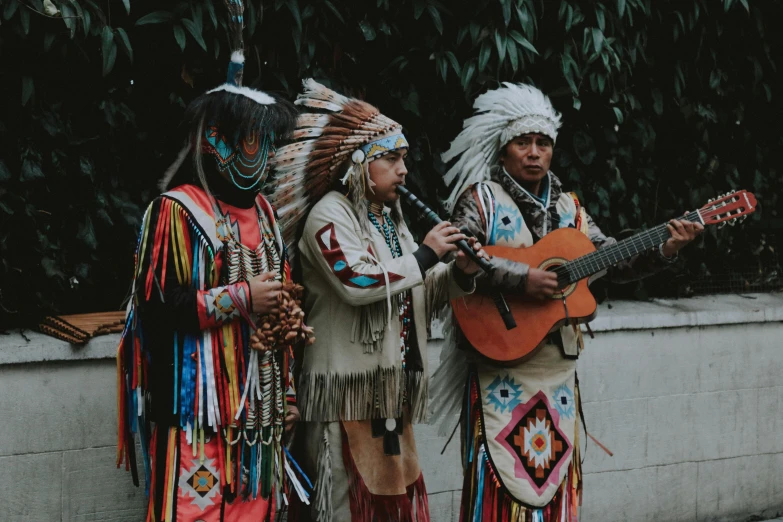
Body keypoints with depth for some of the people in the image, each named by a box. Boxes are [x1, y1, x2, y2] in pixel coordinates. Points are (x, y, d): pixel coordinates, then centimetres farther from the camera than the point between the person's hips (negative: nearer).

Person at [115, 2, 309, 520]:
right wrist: (240, 299, -13)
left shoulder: (262, 210, 16)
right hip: (200, 403, -7)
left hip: (258, 400, 7)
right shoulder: (176, 210, -7)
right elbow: (155, 305, -16)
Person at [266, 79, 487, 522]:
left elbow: (419, 295, 20)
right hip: (348, 385, -8)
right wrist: (425, 255, -15)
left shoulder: (389, 217, 17)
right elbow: (357, 282, -24)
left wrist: (459, 273, 1)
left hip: (391, 384, 8)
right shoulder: (330, 214, -9)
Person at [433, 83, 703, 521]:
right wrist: (522, 279, -24)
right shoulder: (481, 199, -1)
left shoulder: (568, 208, 14)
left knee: (554, 478, 7)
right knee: (504, 477, -7)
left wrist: (666, 248, -5)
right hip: (502, 368, -5)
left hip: (558, 370, 5)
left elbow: (615, 262, 11)